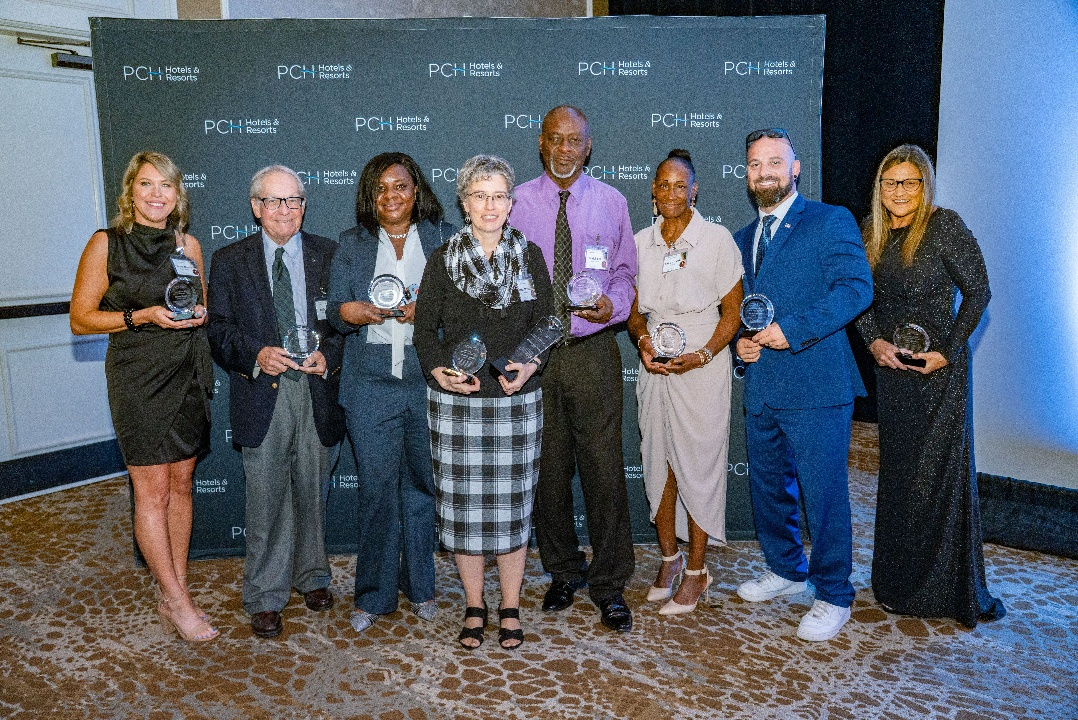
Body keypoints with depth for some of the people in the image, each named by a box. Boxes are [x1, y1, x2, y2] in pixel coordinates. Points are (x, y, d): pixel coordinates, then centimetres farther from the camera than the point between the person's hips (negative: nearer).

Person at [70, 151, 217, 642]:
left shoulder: (188, 244, 10)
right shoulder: (105, 244, -3)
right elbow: (80, 318, -3)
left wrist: (199, 314, 0)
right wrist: (143, 316, -15)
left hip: (188, 375, 5)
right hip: (137, 377, -4)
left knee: (181, 484, 8)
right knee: (152, 490, -3)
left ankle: (173, 595, 18)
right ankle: (178, 601, 8)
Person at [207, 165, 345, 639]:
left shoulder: (329, 255, 7)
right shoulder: (229, 261, 6)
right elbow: (219, 331, 2)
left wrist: (328, 356, -12)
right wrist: (256, 355, -15)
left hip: (317, 391, 1)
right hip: (261, 395, -1)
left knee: (312, 492, 13)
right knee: (266, 499, 2)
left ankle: (312, 575, 33)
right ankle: (264, 598, 17)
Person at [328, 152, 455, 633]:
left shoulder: (445, 238, 6)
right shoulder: (352, 244, 10)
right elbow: (335, 310, 6)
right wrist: (347, 312, -17)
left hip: (430, 382, 0)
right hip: (370, 385, 0)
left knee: (423, 484, 8)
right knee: (376, 488, 2)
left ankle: (420, 585, 26)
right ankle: (373, 594, 18)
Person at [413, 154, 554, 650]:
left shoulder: (530, 256, 6)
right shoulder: (443, 260, 4)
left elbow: (546, 324, 5)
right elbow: (425, 328, 3)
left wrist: (530, 365, -13)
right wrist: (440, 371, -15)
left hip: (516, 400, 0)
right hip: (456, 400, 0)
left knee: (511, 503, 6)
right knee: (463, 503, 6)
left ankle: (510, 609, 22)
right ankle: (475, 608, 24)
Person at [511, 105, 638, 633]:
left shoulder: (610, 203, 6)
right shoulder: (518, 203, 4)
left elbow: (625, 271, 10)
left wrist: (613, 305, -11)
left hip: (594, 349, 0)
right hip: (535, 350, 1)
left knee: (603, 467, -1)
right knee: (548, 468, 10)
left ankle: (610, 586, 14)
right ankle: (564, 572, 30)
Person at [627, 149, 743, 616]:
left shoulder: (717, 239, -5)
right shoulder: (640, 242, 6)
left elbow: (733, 311, -3)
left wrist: (703, 355, -16)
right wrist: (643, 340, -7)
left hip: (702, 368, -4)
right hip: (653, 366, 4)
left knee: (698, 467, 1)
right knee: (657, 463, 9)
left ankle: (696, 571, 15)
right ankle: (669, 559, 27)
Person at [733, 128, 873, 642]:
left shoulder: (831, 221, -3)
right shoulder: (743, 238, 17)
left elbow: (856, 287, -15)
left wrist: (791, 330, -21)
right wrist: (739, 342, 3)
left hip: (815, 386, -7)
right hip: (761, 387, 7)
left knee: (824, 493, 0)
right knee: (767, 486, 18)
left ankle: (833, 596, 17)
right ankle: (786, 570, 39)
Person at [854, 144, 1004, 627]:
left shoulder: (946, 226, -9)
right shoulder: (871, 232, 6)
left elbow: (977, 293, -7)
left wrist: (949, 352, -14)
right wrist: (875, 342, -5)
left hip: (939, 367, -5)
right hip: (890, 366, 5)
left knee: (941, 471, -1)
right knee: (896, 471, 11)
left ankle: (949, 591, 15)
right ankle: (899, 583, 25)